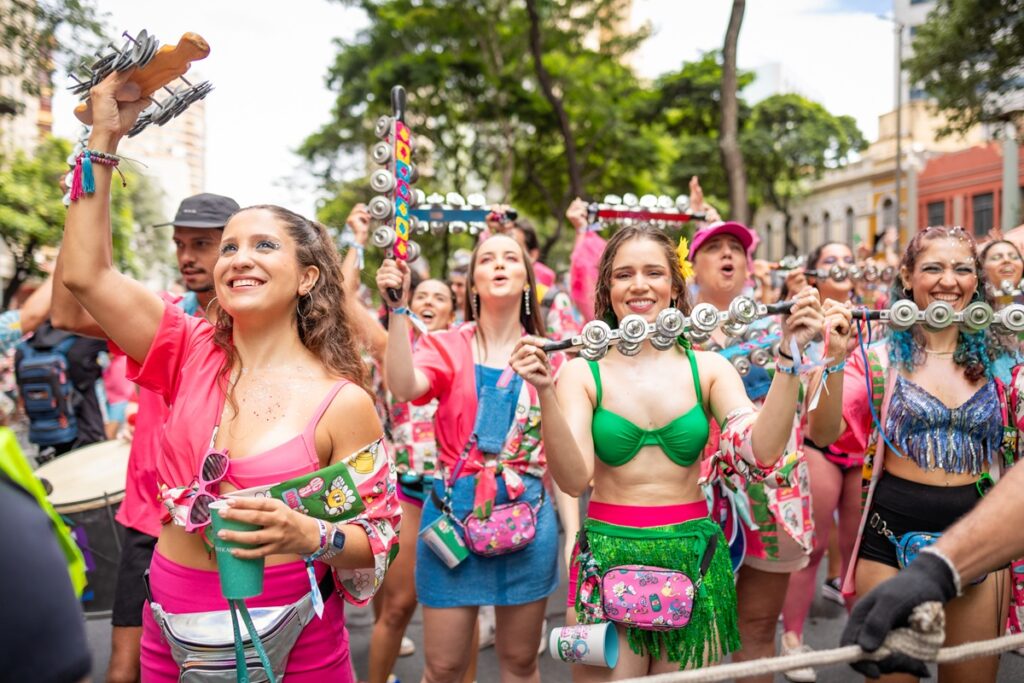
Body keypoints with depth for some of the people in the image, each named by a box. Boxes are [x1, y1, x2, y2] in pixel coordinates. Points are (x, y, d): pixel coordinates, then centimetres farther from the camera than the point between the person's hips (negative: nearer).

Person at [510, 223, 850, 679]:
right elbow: (573, 479, -15)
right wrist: (546, 392, -27)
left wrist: (789, 360, -19)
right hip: (606, 559, -2)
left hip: (694, 560, 2)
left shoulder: (707, 368, 0)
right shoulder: (584, 373, -5)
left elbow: (761, 454, -13)